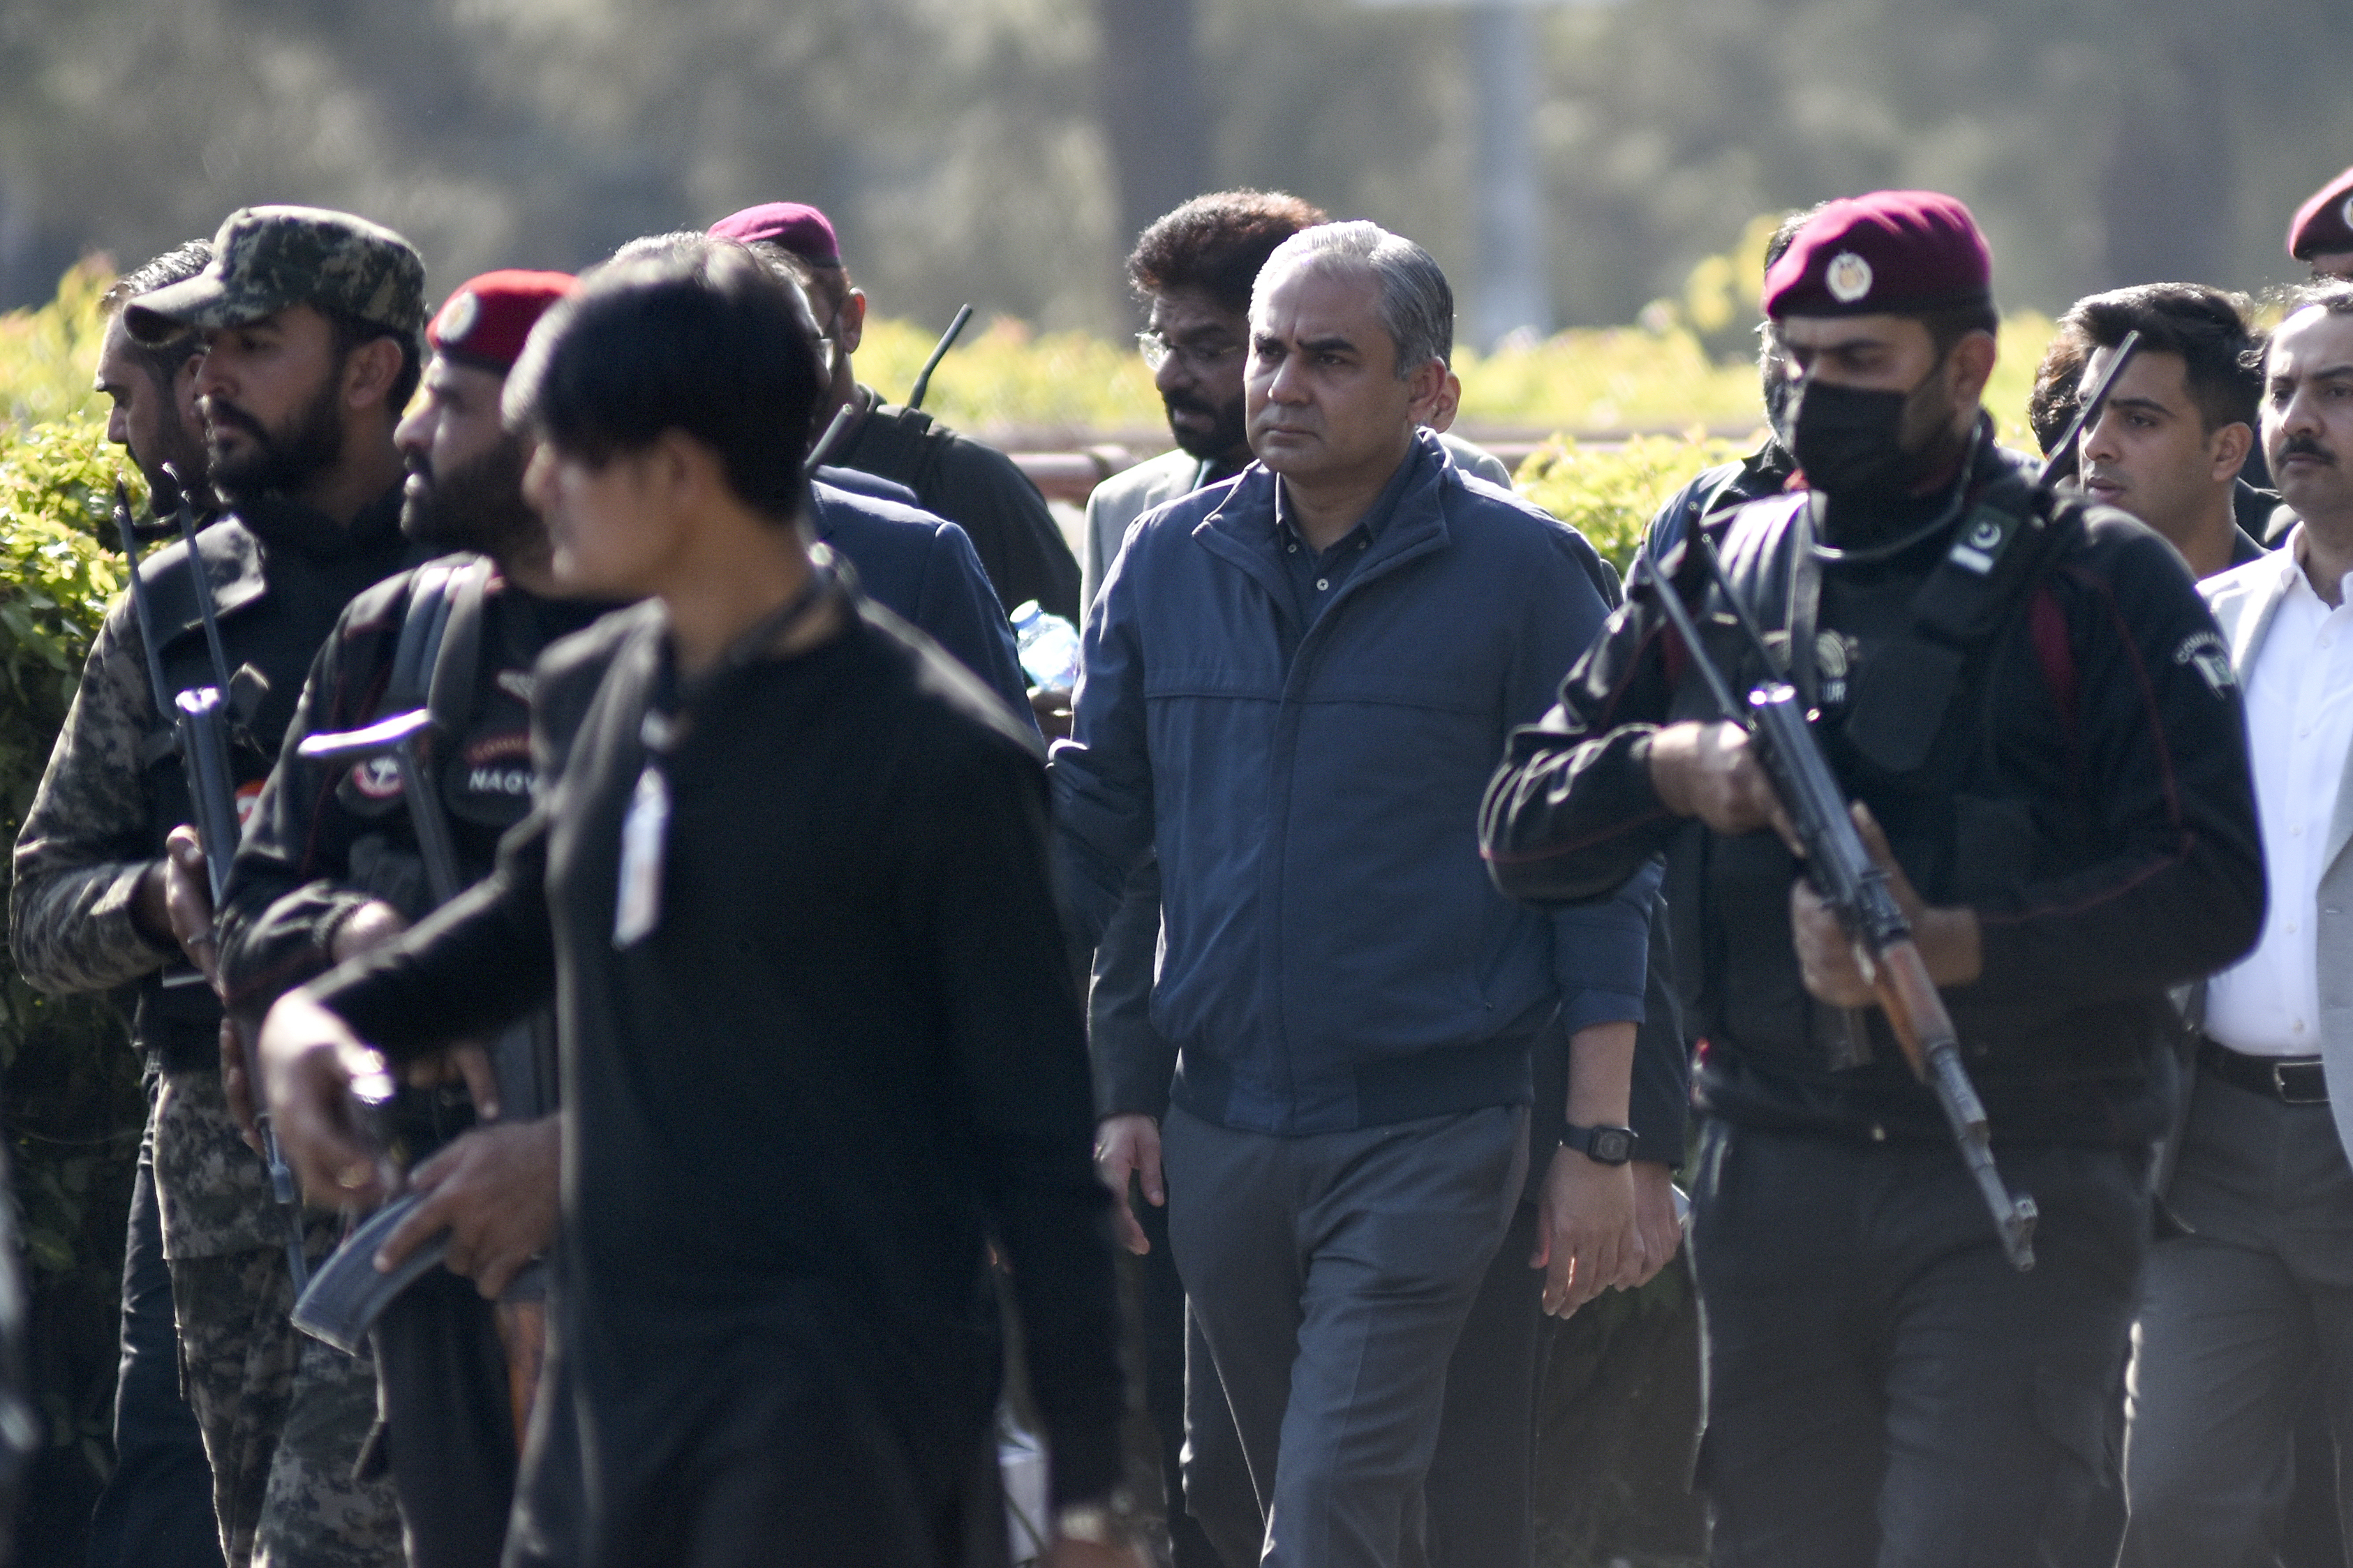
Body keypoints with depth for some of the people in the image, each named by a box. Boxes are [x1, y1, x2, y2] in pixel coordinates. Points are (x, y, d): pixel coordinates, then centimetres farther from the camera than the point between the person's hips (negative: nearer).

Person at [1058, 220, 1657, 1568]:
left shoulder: (1522, 573, -4)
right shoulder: (1172, 561, 7)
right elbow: (1091, 827, 13)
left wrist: (1601, 1143, -7)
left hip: (1428, 1136, -5)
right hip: (1219, 1135, 5)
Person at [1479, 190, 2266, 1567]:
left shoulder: (2094, 584, -2)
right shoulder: (1716, 577, 12)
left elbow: (2210, 890, -9)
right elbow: (1523, 833, 12)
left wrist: (1953, 948, -20)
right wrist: (1669, 767, -9)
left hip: (2020, 1193, -5)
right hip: (1776, 1184, 5)